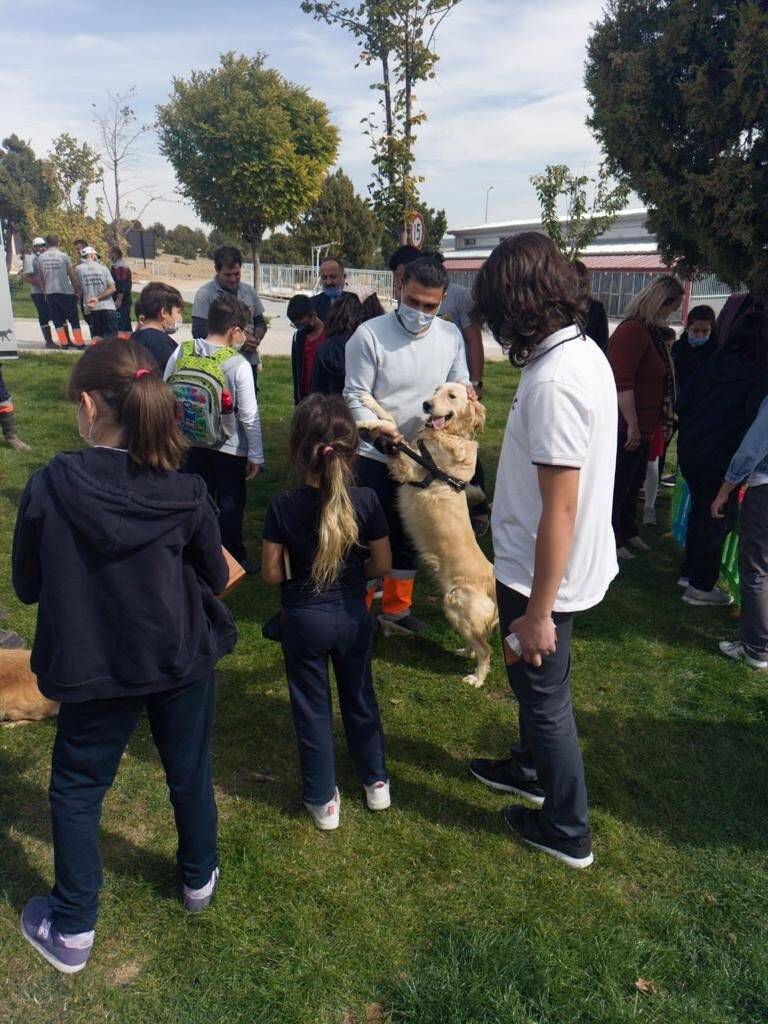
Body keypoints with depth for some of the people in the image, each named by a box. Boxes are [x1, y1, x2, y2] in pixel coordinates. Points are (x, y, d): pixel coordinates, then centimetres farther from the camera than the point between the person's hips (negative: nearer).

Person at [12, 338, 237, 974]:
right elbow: (216, 578, -3)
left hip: (93, 669, -1)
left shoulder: (49, 488, -18)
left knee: (76, 791, 19)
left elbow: (26, 586, -6)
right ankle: (199, 880, 46)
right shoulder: (185, 494, -16)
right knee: (191, 774, 22)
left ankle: (72, 931, 32)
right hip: (181, 659, 2)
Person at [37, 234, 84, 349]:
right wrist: (76, 290, 8)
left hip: (50, 292, 3)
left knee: (57, 320, 8)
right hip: (66, 292, -3)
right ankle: (79, 342, 3)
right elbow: (72, 276, -2)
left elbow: (41, 278, 12)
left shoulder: (41, 258, 5)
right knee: (74, 319, 5)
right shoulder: (64, 256, -5)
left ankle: (64, 342, 4)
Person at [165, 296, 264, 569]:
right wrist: (256, 455, -4)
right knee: (230, 504, 13)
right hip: (229, 446, -4)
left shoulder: (182, 352, -6)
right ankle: (233, 558, 25)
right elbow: (249, 416, -14)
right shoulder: (239, 364, -17)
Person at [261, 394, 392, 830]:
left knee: (312, 708, 14)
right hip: (353, 615, 2)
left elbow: (272, 573, -11)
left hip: (303, 620, -1)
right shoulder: (366, 501, -15)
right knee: (360, 697, 22)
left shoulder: (283, 507, -18)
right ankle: (376, 781, 37)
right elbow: (382, 564, -6)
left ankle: (323, 800, 27)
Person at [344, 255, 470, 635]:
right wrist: (375, 429, -32)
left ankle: (396, 608, 37)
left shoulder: (451, 336, -1)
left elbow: (461, 386, 8)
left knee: (410, 536, 18)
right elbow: (355, 396, -13)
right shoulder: (370, 334, -14)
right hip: (376, 457, -5)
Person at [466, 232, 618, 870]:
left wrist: (537, 611, -21)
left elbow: (560, 510, -28)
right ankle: (531, 770, 52)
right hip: (576, 564, 9)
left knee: (545, 696, 11)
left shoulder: (552, 381, -28)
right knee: (534, 682, 28)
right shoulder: (586, 350, 3)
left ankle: (567, 832, 32)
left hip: (546, 577, -9)